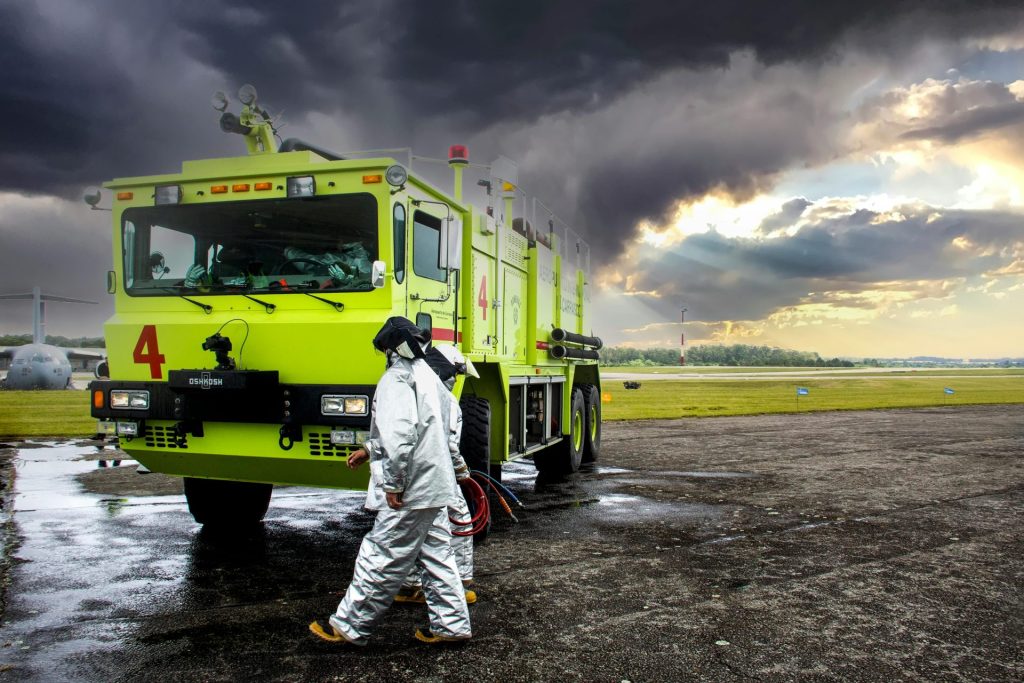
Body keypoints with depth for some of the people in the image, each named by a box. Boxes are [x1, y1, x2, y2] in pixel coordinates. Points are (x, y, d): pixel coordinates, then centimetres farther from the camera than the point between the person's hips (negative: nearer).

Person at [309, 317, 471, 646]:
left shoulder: (398, 378, -15)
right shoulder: (427, 375, 16)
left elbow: (400, 436, -26)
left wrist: (393, 483, -20)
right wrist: (370, 449, 26)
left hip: (410, 493, -9)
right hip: (435, 487, 9)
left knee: (381, 559, 1)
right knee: (437, 556, 14)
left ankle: (348, 627, 14)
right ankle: (451, 624, 21)